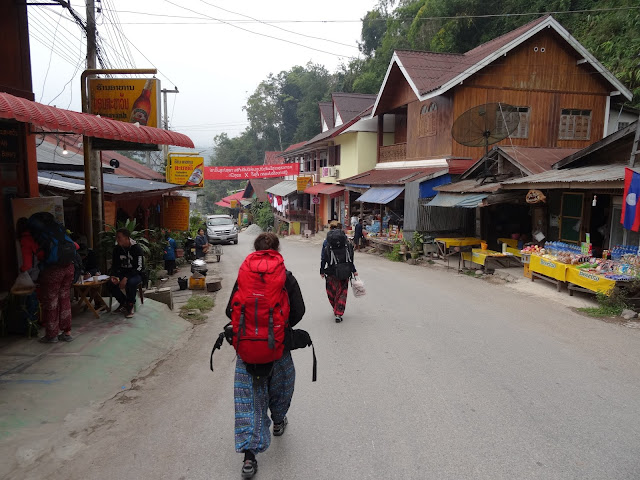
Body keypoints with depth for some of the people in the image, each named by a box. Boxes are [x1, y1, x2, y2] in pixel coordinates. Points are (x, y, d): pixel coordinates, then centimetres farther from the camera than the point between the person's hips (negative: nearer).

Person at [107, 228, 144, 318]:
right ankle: (123, 303, 0)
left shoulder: (136, 248, -15)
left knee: (131, 283, -37)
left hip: (135, 274, -5)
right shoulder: (117, 249, 2)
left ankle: (130, 305, -11)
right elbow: (114, 265, 7)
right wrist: (113, 276, -15)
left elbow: (139, 267, -20)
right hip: (122, 273, 5)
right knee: (110, 283, -21)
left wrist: (126, 278, -31)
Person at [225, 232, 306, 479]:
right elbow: (298, 310, -8)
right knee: (280, 383, 26)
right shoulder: (286, 277, -6)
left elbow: (230, 310, -1)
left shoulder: (244, 276, -2)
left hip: (247, 345, 1)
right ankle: (278, 421, 49)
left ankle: (249, 454, 0)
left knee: (249, 394, 5)